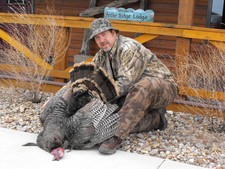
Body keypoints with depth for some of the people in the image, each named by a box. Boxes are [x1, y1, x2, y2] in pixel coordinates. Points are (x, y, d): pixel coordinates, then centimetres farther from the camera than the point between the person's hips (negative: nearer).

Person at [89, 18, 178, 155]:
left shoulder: (129, 48, -20)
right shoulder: (102, 55, 8)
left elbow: (125, 82, -28)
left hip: (163, 86, -8)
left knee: (142, 87, -43)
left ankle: (117, 137, -45)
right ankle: (156, 118, 4)